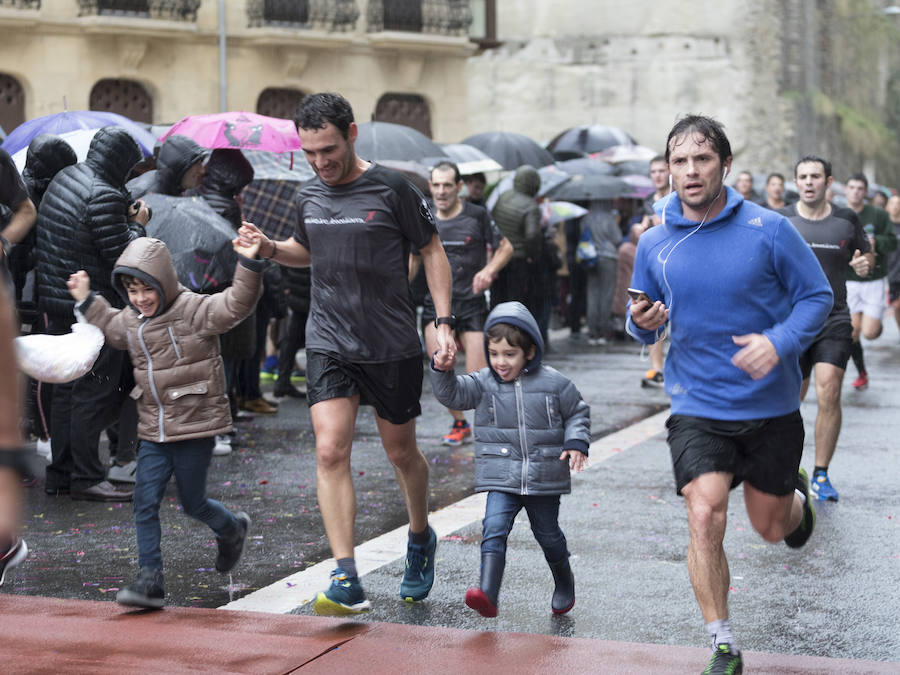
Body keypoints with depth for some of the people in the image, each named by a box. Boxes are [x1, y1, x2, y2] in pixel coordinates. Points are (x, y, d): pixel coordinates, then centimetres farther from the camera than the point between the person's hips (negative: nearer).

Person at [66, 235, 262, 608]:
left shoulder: (194, 310, -13)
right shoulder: (130, 321, 9)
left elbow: (236, 304, -27)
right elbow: (110, 326, 34)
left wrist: (248, 266, -39)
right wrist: (87, 301, 32)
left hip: (195, 426, -6)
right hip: (154, 432, 6)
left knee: (192, 503, 7)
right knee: (145, 502, -3)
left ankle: (231, 529, 39)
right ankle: (150, 580, 1)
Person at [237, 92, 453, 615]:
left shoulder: (392, 189, -9)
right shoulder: (309, 195, 5)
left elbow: (433, 251, -1)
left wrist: (444, 323, -9)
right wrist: (271, 248, 3)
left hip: (393, 346, -3)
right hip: (329, 343, 3)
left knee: (401, 453, 12)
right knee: (331, 452, -12)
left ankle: (421, 539, 41)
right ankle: (347, 582, -13)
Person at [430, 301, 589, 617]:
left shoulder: (554, 383, -4)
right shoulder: (484, 383, -1)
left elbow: (577, 412, 8)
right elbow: (452, 394, -12)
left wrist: (576, 442, -6)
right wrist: (442, 371, -30)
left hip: (544, 480, 0)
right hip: (502, 478, 0)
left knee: (547, 533, 15)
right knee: (494, 529, -18)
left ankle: (564, 581, 42)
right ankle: (487, 594, -29)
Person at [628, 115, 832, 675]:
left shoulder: (768, 229, -10)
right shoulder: (655, 243, -2)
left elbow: (817, 295, -4)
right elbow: (645, 327, 11)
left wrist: (779, 342, -21)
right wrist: (642, 324, -14)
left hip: (771, 404, 0)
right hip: (697, 406, 1)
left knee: (771, 526, 14)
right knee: (705, 516, -18)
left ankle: (796, 496, 54)